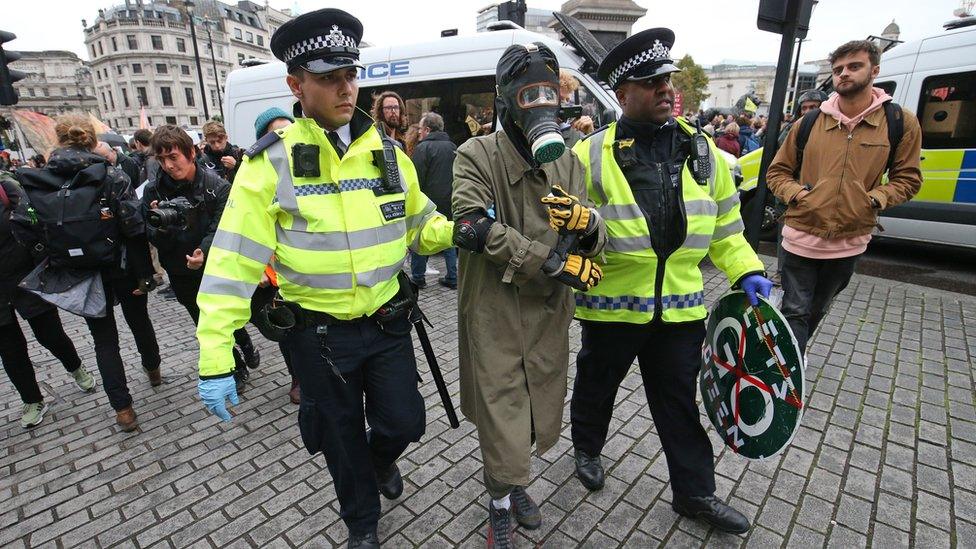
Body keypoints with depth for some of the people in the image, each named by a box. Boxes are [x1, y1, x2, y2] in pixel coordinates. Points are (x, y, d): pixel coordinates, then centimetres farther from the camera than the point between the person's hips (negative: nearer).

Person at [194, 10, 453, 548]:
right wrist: (215, 357, -14)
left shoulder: (387, 152, -1)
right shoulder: (271, 161, -12)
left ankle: (382, 457, 53)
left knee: (405, 422, 14)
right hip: (318, 331, -2)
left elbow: (420, 224, 10)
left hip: (386, 320, 3)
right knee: (343, 438, 17)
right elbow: (237, 260, -13)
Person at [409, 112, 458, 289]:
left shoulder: (423, 147, -9)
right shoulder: (453, 147, 12)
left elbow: (416, 179, -15)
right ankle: (452, 278, 14)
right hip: (450, 202, 6)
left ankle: (417, 277, 12)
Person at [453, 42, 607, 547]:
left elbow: (593, 243, 6)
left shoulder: (566, 160, 9)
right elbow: (473, 227, -21)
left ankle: (512, 479, 48)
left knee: (542, 414, 18)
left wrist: (587, 223, -19)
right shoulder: (477, 155, -6)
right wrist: (553, 262, -21)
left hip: (549, 314, 5)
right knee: (503, 420, 4)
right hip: (495, 314, -5)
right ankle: (501, 503, 34)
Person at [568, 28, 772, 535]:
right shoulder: (591, 155, -10)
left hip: (680, 307, 4)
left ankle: (694, 493, 37)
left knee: (680, 402, 17)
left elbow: (723, 225, 11)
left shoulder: (701, 150, 4)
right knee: (596, 385, 19)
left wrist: (746, 271, 2)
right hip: (611, 305, -3)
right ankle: (587, 449, 49)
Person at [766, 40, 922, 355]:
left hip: (849, 243, 2)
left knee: (816, 312, 19)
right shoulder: (809, 122, 0)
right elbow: (777, 172, 8)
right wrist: (797, 194, -11)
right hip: (801, 237, -1)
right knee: (795, 313, -3)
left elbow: (908, 179, 7)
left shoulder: (901, 122, 0)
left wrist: (873, 199, -12)